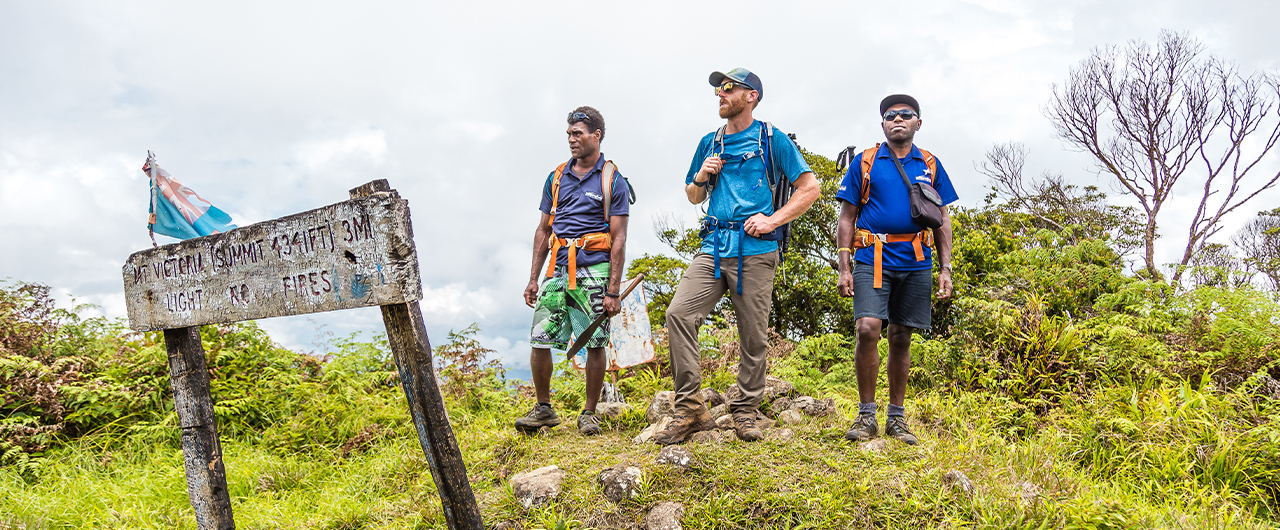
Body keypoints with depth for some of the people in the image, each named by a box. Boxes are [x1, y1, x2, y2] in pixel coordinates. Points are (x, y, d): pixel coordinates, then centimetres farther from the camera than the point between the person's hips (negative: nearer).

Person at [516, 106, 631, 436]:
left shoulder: (612, 180, 0)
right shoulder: (556, 178, 14)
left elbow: (619, 239, -4)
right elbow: (543, 230, 17)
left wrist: (613, 291, -10)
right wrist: (534, 279, 11)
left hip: (595, 271, -4)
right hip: (558, 270, 4)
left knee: (595, 343, 1)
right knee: (539, 339, -2)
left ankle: (589, 413, 16)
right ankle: (543, 408, 15)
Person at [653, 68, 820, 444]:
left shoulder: (772, 140, 5)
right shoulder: (710, 143, 18)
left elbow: (810, 188, 4)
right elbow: (694, 197, 27)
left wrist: (773, 220, -6)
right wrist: (700, 178, 4)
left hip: (755, 249, -3)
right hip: (714, 247, 4)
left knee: (753, 336, 1)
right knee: (679, 315, -15)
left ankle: (745, 413, 16)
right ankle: (690, 409, -10)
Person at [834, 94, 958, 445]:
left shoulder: (930, 165, 13)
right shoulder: (864, 162, 6)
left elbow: (942, 220, 14)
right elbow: (847, 217, 5)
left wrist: (946, 269, 6)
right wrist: (844, 267, -4)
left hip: (916, 262, 2)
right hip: (873, 258, -2)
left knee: (901, 338, 7)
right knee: (867, 329, -16)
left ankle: (896, 417, 18)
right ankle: (866, 416, -3)